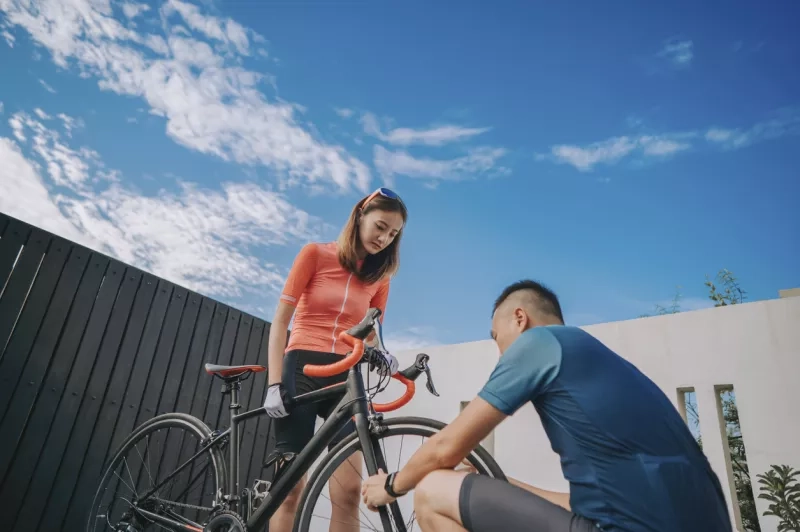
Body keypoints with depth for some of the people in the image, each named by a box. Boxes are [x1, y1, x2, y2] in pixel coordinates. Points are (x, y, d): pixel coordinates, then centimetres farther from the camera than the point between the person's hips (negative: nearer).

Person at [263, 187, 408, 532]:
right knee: (291, 487, -2)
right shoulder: (316, 253, -1)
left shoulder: (379, 276, 9)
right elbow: (280, 320, -3)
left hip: (345, 380, 3)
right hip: (301, 371, -2)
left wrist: (381, 356, -14)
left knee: (349, 490, -6)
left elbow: (370, 335, 10)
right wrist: (275, 382, -10)